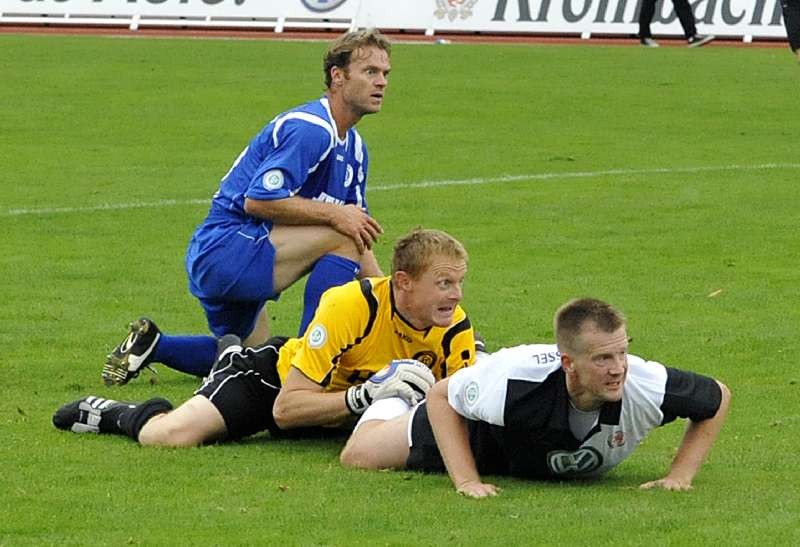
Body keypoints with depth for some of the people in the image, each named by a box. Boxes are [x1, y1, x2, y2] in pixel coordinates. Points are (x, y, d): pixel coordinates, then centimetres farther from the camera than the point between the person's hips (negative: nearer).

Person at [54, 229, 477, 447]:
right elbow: (286, 408, -32)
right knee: (171, 436, -25)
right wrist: (365, 395, -44)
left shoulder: (454, 330, -19)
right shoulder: (350, 306, -33)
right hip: (276, 375, -6)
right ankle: (114, 414, 11)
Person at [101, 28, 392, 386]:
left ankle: (150, 344, 28)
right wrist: (333, 214, -25)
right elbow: (258, 200, -27)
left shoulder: (354, 148, 12)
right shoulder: (309, 129, -19)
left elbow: (357, 231, 17)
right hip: (226, 247, -11)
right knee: (341, 235, -22)